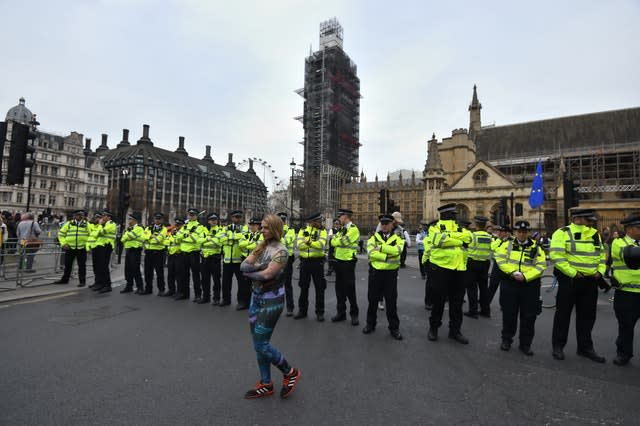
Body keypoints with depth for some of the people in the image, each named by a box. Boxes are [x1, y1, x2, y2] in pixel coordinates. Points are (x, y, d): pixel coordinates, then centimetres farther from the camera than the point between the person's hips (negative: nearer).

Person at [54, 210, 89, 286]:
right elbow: (61, 234, 9)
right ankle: (65, 279, 27)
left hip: (81, 248, -2)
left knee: (82, 265, 2)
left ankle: (82, 281, 9)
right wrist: (63, 244, -1)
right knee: (67, 265, 13)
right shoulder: (68, 224, 6)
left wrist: (87, 244, -5)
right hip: (70, 248, 2)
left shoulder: (87, 224, 4)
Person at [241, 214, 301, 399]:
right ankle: (265, 384, 31)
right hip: (256, 297, 8)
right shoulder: (261, 246, 7)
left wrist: (249, 272, -10)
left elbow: (267, 274, -25)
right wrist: (256, 267, -20)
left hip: (272, 300, -8)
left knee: (261, 344, -3)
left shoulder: (280, 251, -17)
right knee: (258, 344, 14)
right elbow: (243, 265, -1)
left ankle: (290, 373, 20)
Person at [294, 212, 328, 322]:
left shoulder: (322, 231, -1)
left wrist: (309, 242, -31)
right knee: (304, 287, 11)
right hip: (304, 262, 2)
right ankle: (302, 310, 25)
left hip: (317, 261, -2)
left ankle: (320, 312, 16)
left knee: (319, 287, 3)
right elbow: (299, 245, -11)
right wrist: (314, 244, -21)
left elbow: (321, 244, -19)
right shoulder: (303, 231, 3)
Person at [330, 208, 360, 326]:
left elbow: (341, 242, -22)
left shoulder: (353, 229, -13)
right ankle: (341, 313, 24)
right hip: (339, 261, 8)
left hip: (348, 262, -8)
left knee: (349, 289, -1)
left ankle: (354, 314, 14)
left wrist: (336, 239, -4)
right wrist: (338, 240, -14)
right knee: (339, 288, 12)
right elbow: (333, 242, 5)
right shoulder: (342, 229, 14)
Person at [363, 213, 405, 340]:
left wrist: (380, 247, -19)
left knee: (391, 301, 6)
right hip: (375, 272, 1)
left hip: (391, 273, -1)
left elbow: (397, 250, -20)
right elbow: (371, 252, -14)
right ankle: (370, 324, 28)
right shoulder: (374, 237, 4)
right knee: (372, 299, 11)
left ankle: (394, 327, 21)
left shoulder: (398, 238, 3)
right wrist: (387, 257, -20)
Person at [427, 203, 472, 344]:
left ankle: (455, 330, 24)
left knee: (457, 302, 11)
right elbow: (439, 239, -21)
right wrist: (459, 241, -11)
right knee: (438, 300, 4)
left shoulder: (460, 227, 15)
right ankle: (433, 328, 22)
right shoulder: (435, 227, 0)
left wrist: (450, 235, -17)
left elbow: (468, 237, -6)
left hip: (459, 269, 5)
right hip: (440, 268, -5)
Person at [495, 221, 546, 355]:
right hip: (509, 283, 0)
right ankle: (506, 340, 24)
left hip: (530, 285, 1)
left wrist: (525, 276, -16)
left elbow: (541, 266, -3)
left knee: (529, 316, 5)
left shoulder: (536, 247, 5)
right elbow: (500, 259, -6)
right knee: (508, 313, 7)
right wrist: (512, 272, -19)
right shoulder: (507, 245, 5)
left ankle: (525, 344, 20)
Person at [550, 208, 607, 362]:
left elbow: (602, 254, 19)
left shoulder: (595, 234, 12)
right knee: (563, 313, 4)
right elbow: (556, 256, -17)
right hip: (569, 280, -6)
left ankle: (585, 347, 27)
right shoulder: (562, 233, -10)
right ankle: (558, 346, 15)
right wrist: (572, 273, -19)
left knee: (587, 315, 13)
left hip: (590, 281, 6)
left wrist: (600, 271, 4)